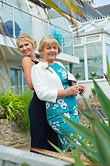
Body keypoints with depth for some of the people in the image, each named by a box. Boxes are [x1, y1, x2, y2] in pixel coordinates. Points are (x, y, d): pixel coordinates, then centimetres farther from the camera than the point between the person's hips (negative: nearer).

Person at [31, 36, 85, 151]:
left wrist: (76, 87, 6)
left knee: (67, 148, 12)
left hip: (73, 109, 8)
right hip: (58, 113, -8)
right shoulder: (38, 68, -6)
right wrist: (66, 92, -18)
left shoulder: (59, 65, 17)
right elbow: (42, 94, -16)